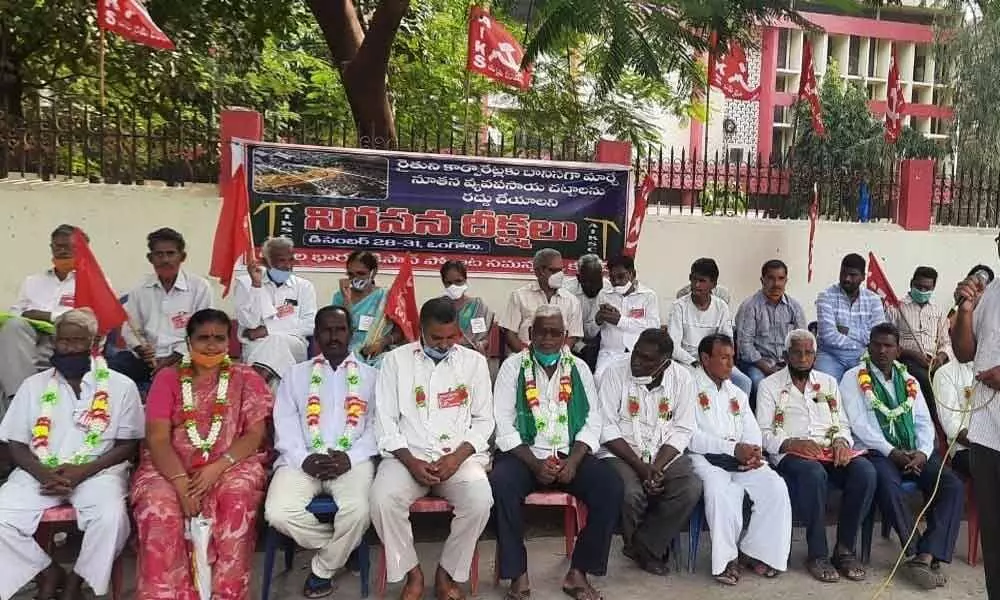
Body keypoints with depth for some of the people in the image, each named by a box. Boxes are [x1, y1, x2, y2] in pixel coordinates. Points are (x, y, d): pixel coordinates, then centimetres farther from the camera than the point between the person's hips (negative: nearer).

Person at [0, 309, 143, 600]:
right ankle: (49, 572, 3)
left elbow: (128, 445, 1)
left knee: (111, 516, -32)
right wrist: (43, 473, -12)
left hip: (97, 471, -3)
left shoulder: (121, 386, 2)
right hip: (40, 472, 3)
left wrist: (83, 471, -14)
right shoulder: (33, 385, 10)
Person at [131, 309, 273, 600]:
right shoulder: (167, 377, 9)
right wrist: (181, 483, -17)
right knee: (158, 508, -30)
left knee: (237, 501, -32)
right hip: (171, 467, 1)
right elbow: (157, 438, -1)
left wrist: (216, 468, -17)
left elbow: (255, 434, -1)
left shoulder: (246, 378, 8)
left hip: (231, 465, 0)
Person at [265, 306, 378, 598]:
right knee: (278, 512, -26)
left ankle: (323, 567, 0)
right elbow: (285, 424, 8)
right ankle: (342, 546, 2)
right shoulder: (296, 374, 19)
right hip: (303, 459, 2)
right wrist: (303, 459, -10)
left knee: (357, 510, -32)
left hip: (352, 460, -1)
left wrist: (351, 457, -13)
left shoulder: (371, 376, 15)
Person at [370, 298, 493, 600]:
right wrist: (410, 461, -13)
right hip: (408, 455, 0)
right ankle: (412, 572, -4)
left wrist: (457, 457, -11)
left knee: (480, 500, -29)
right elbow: (385, 421, 2)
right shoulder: (396, 360, 4)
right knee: (382, 499, -30)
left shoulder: (475, 362, 6)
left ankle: (448, 571, -4)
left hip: (460, 454, 1)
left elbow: (484, 421, 6)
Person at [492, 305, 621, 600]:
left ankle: (578, 572, -10)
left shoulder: (579, 368, 8)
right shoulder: (512, 366, 1)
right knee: (500, 484, -33)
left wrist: (573, 461, -13)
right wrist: (535, 464, -17)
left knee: (611, 485, -23)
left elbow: (592, 422, 3)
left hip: (570, 454, 3)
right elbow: (504, 425, -6)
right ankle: (518, 575, -17)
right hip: (524, 455, -2)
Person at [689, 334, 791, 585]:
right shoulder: (690, 387, 2)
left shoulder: (737, 394, 25)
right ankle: (726, 558, -17)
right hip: (704, 457, -6)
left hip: (741, 458, 6)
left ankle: (756, 552, -6)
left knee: (775, 486, -19)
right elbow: (691, 436, -11)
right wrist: (733, 449, -17)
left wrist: (753, 452, -10)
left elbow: (753, 433, 14)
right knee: (720, 489, -35)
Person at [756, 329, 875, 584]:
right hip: (790, 455, -4)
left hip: (831, 452, 4)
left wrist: (841, 441, -7)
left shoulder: (828, 382, 20)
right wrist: (792, 443, -19)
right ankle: (817, 554, -21)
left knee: (865, 471, -27)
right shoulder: (769, 386, 7)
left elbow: (843, 425, 17)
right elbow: (764, 434, -1)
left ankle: (845, 549, -14)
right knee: (814, 473, -38)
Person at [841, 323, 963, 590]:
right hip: (876, 452, -5)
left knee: (953, 485, -20)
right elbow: (858, 423, -6)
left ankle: (926, 555, -24)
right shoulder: (853, 378, 4)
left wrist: (923, 452, -7)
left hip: (914, 452, 5)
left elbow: (924, 422, 14)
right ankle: (916, 554, -24)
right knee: (887, 483, -36)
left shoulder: (909, 381, 19)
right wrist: (892, 452, -15)